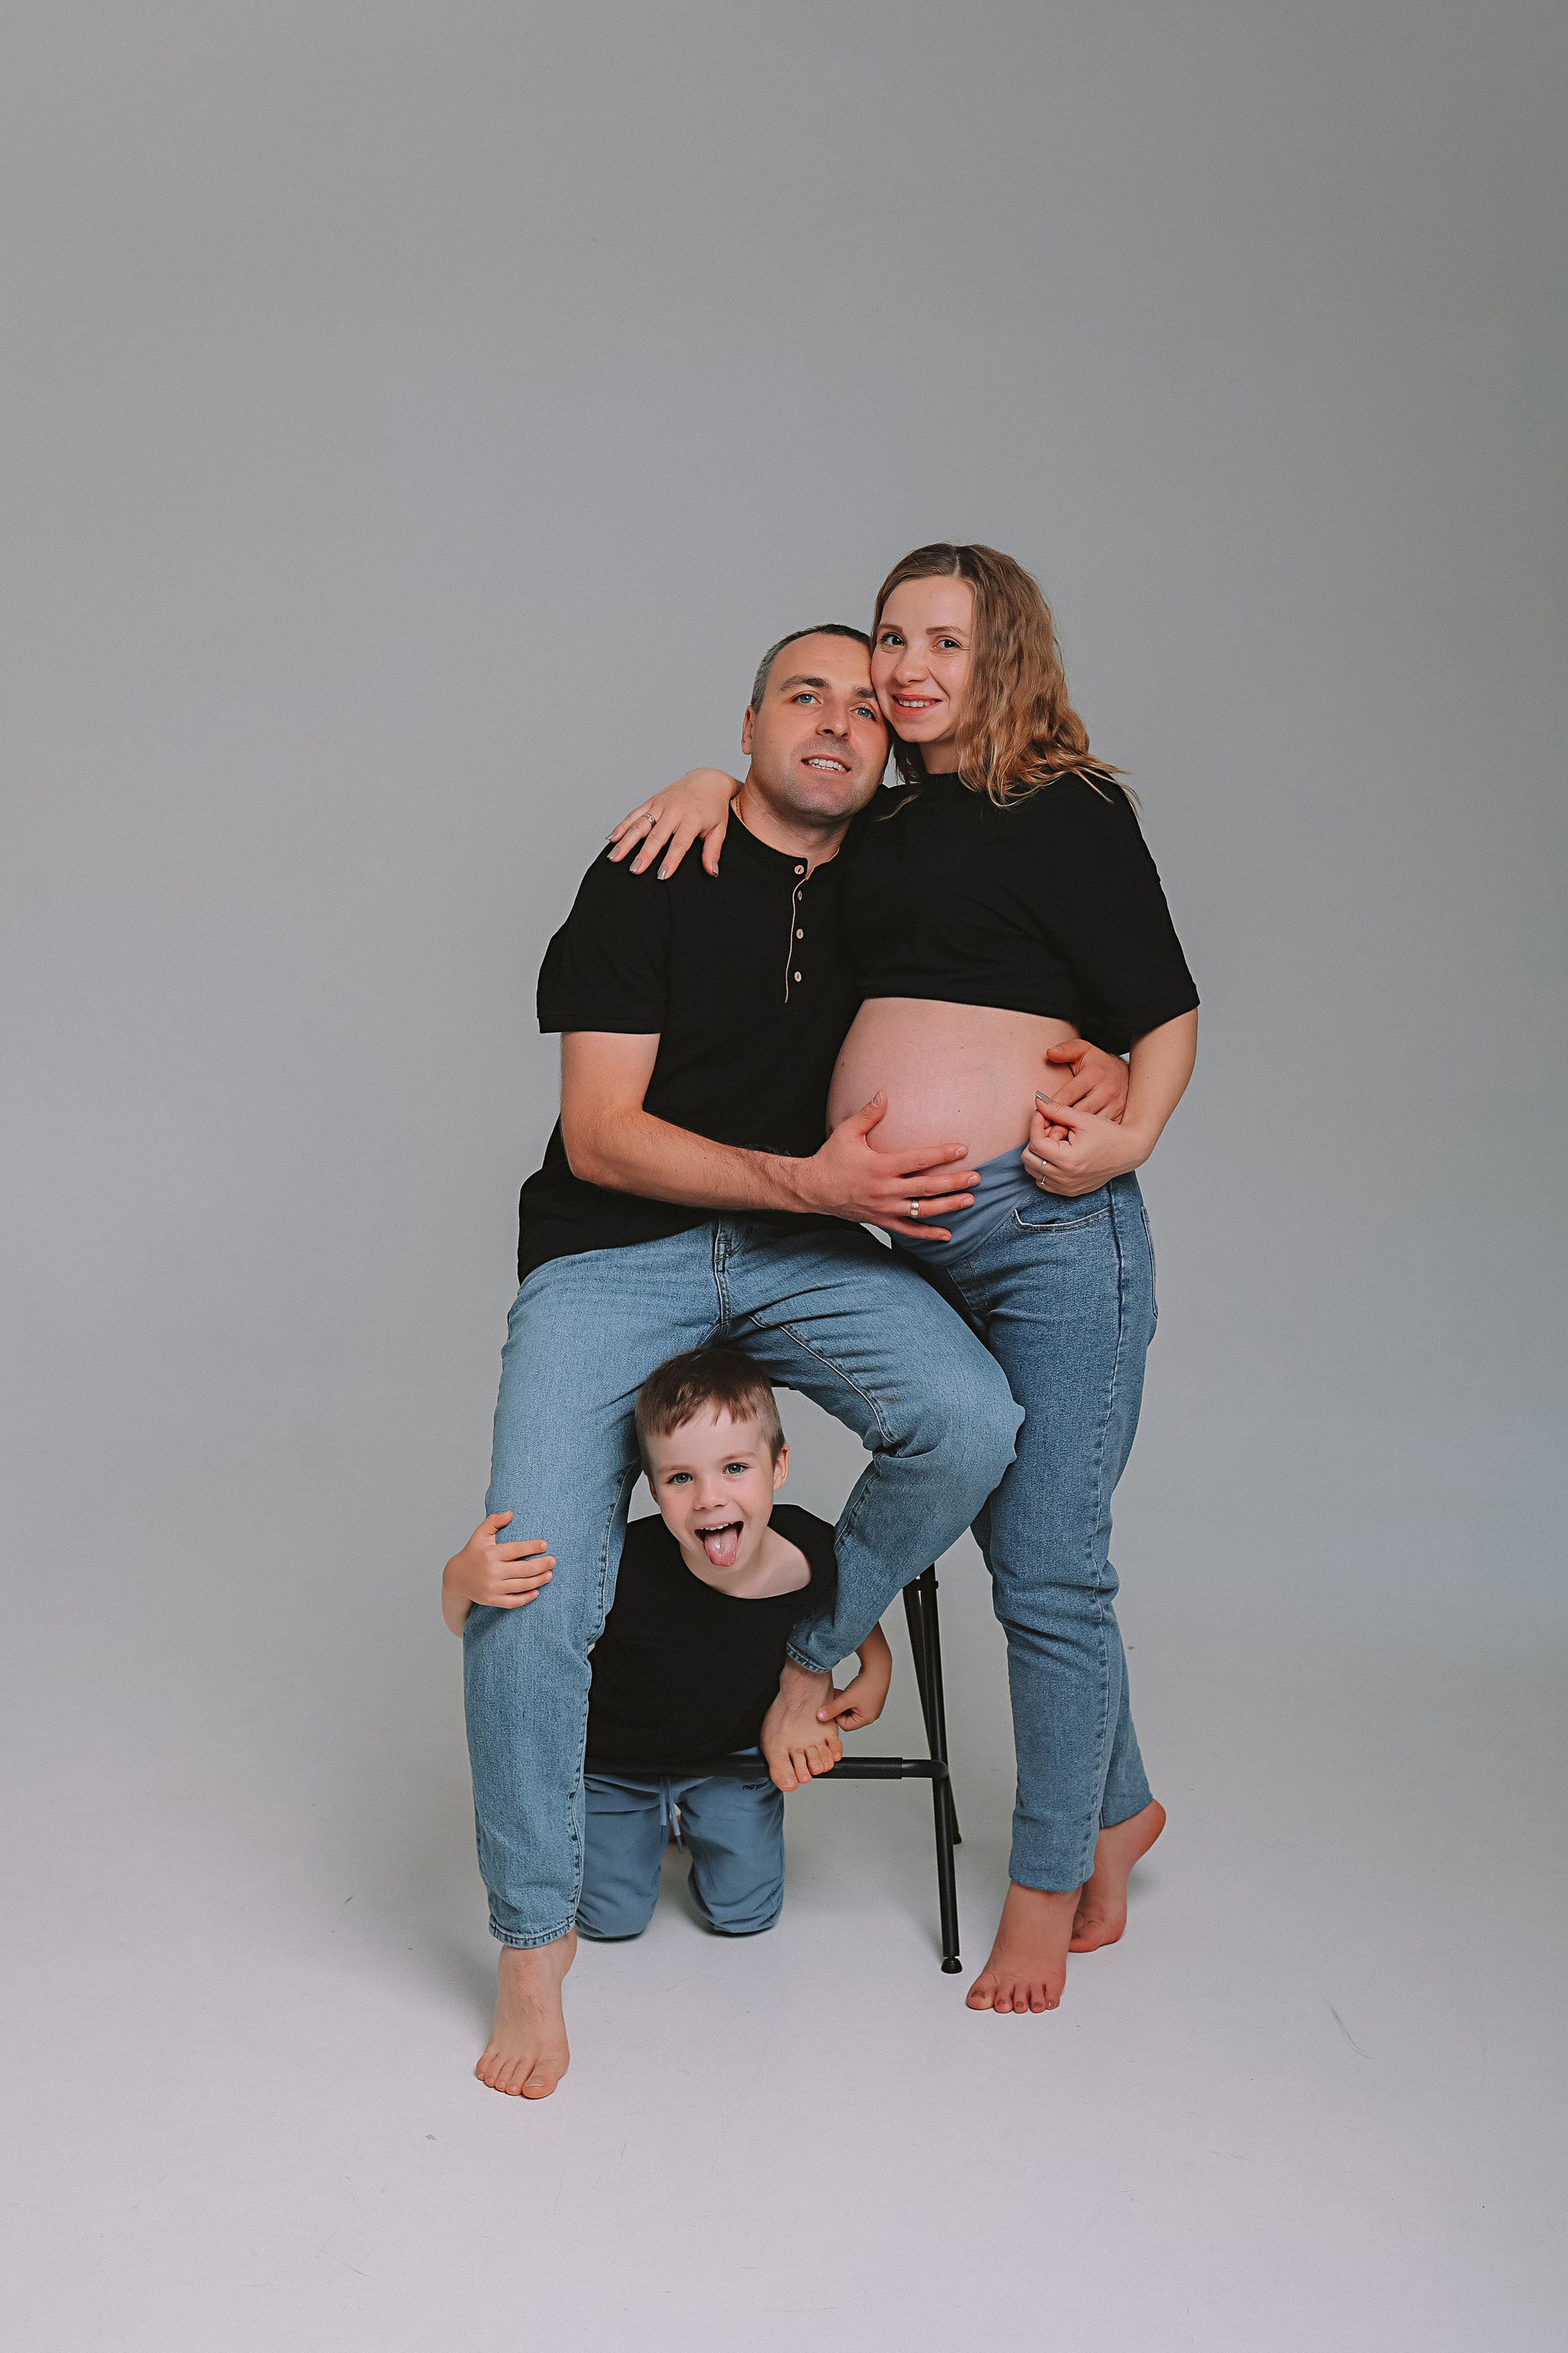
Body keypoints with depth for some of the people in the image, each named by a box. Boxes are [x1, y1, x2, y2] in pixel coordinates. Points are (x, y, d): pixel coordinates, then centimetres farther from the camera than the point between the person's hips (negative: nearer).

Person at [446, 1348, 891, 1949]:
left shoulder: (816, 1550, -30)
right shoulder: (622, 1572, -41)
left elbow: (851, 1594, -1)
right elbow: (472, 1629, -33)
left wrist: (875, 1668, -11)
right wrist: (462, 1580, -55)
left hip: (732, 1750, 2)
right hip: (615, 1761, -2)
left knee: (744, 1912, 5)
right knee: (611, 1917, 3)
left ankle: (692, 1816, 35)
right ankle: (650, 1821, 33)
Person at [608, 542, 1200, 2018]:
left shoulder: (1068, 811, -3)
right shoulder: (885, 824, 15)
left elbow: (1165, 1012, -5)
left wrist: (1128, 1136, -21)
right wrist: (718, 784, 13)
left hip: (1052, 1230, -6)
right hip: (922, 1244, 6)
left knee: (1048, 1570, 0)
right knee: (1019, 1544, 14)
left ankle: (1050, 1887, 17)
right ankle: (1117, 1811, 34)